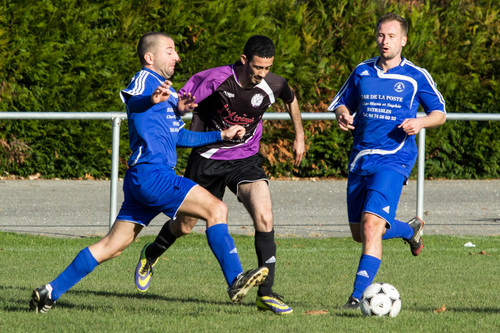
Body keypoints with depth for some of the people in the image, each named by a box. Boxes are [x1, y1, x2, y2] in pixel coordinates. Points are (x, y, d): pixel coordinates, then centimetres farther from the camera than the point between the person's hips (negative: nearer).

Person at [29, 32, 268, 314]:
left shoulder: (170, 93, 26)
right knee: (216, 209, -16)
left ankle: (52, 292, 12)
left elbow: (179, 137, 35)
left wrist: (221, 136, 34)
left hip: (141, 180, 10)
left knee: (112, 246, 10)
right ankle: (236, 280, -21)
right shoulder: (146, 79, -5)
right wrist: (151, 99, -51)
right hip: (150, 172, -10)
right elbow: (132, 100, -29)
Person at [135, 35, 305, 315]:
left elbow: (291, 99, 11)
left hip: (246, 160, 1)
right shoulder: (215, 79, -23)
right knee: (184, 226, 13)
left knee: (265, 218, -22)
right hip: (208, 159, -1)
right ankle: (151, 255, 47)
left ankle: (266, 293, -14)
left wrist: (300, 136, 18)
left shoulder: (273, 85, -13)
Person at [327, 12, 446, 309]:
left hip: (394, 159, -5)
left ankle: (360, 295, -20)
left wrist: (421, 122, -13)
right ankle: (410, 229, 41)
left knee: (372, 224, -21)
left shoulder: (416, 76, 0)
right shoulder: (362, 72, 10)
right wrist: (343, 115, -2)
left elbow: (440, 113, 8)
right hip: (361, 158, 5)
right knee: (359, 233, 11)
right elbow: (341, 103, 21)